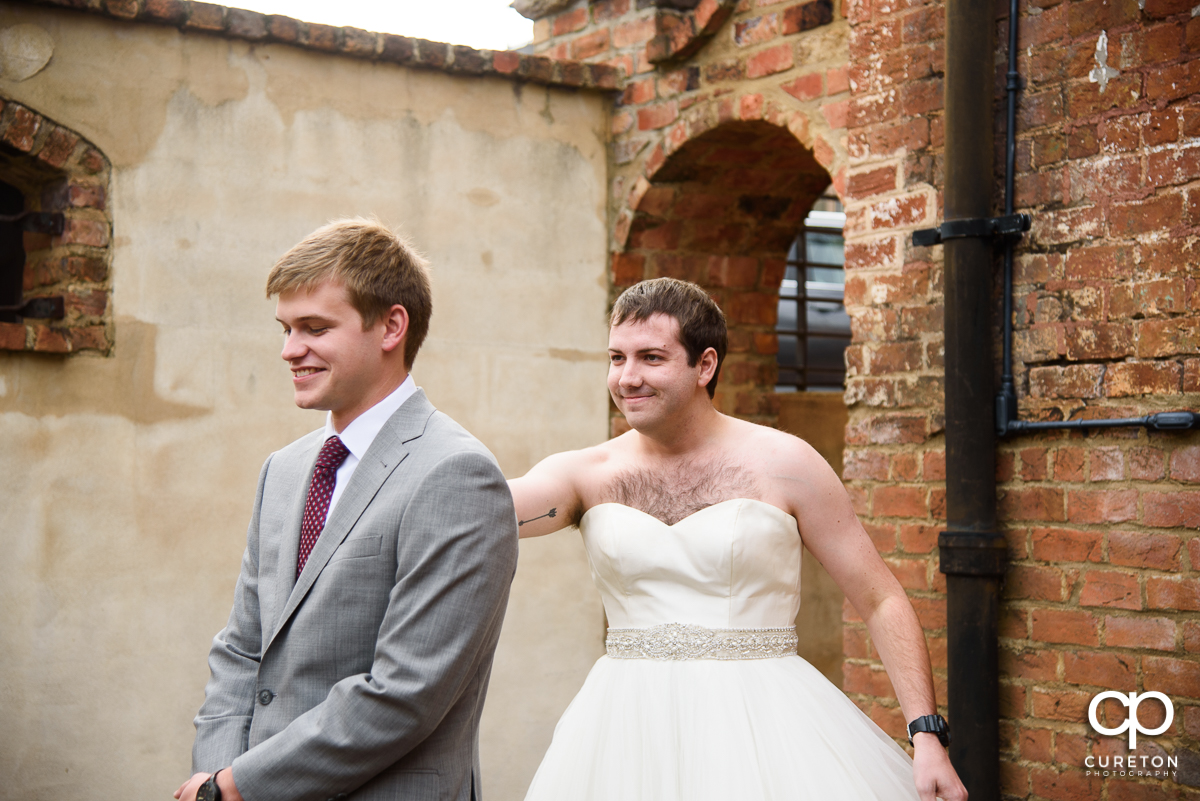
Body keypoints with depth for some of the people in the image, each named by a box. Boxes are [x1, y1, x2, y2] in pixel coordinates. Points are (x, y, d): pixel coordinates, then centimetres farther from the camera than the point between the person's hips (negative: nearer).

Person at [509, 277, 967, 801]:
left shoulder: (784, 463, -2)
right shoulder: (587, 474, 4)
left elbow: (883, 602, 0)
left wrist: (927, 734, -8)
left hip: (764, 724, -2)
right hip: (629, 728, 2)